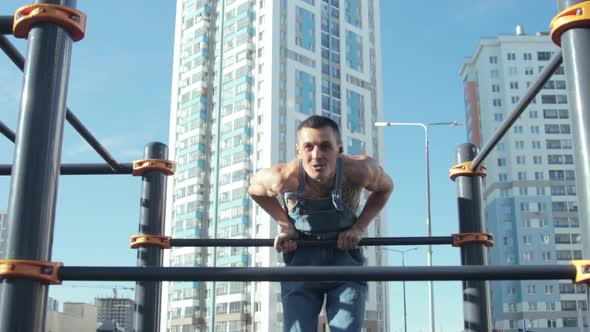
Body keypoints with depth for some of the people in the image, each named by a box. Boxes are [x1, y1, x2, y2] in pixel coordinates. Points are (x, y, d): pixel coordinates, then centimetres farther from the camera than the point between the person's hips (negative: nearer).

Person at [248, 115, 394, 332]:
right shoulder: (283, 177, -25)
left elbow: (385, 188, 1)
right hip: (300, 261, 0)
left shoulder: (359, 169, -24)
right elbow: (254, 188, 0)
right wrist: (285, 225, -9)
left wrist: (360, 227, -11)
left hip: (345, 257, 0)